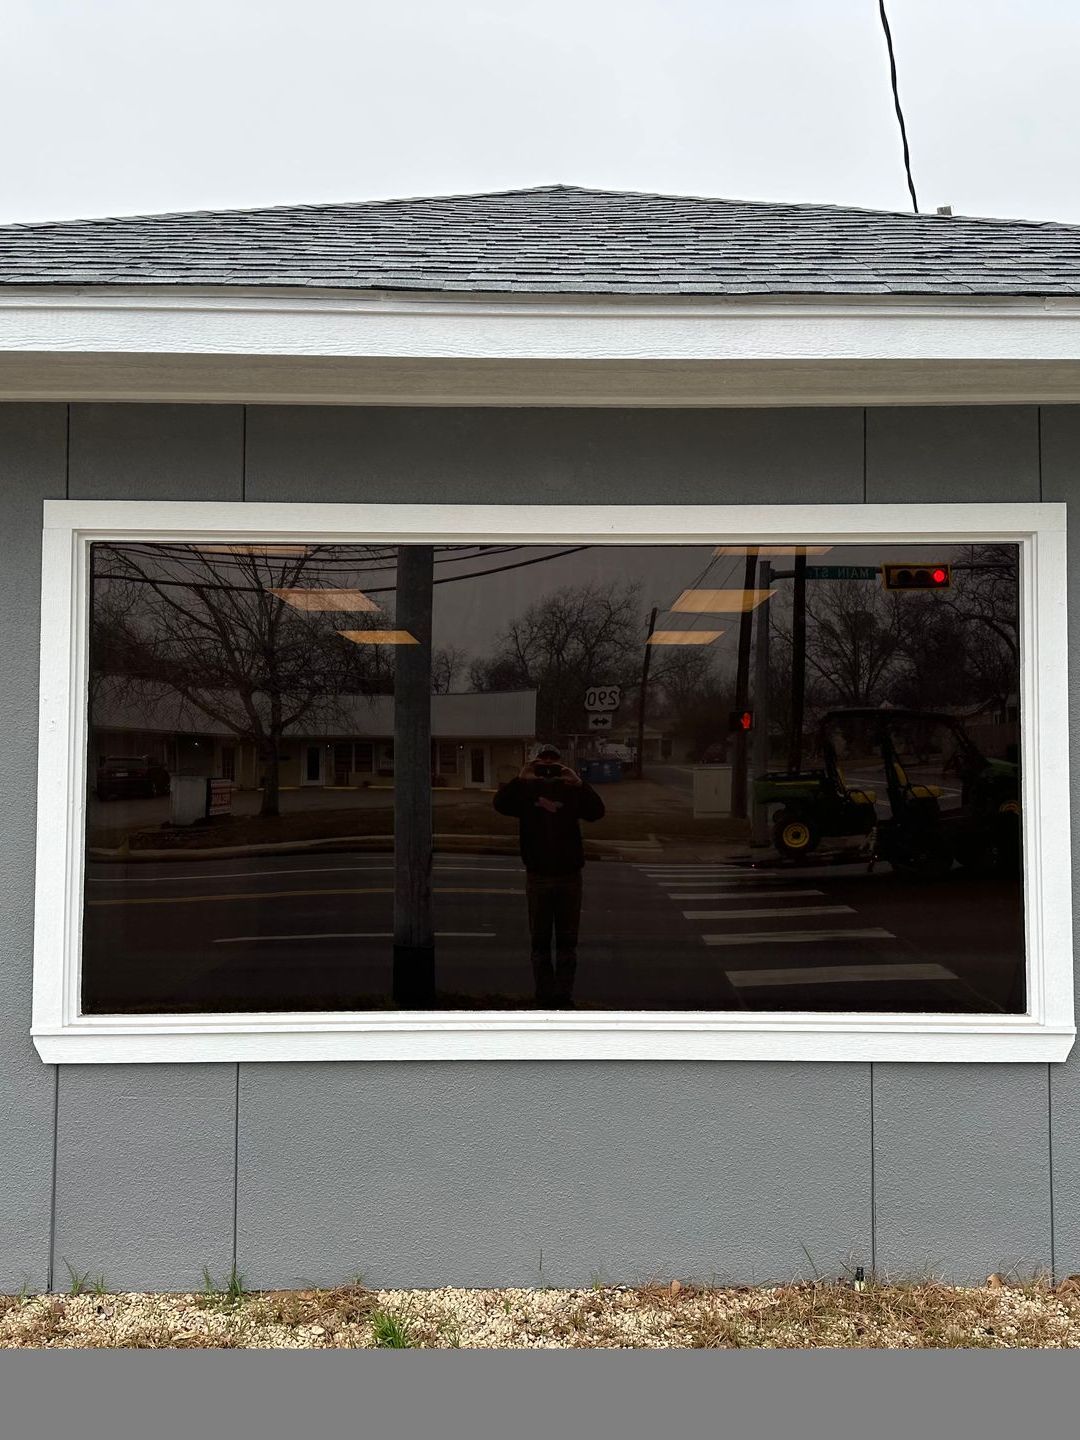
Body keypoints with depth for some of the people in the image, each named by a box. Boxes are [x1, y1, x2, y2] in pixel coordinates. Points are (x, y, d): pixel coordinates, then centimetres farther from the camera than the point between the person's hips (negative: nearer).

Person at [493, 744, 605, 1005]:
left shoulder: (572, 790, 2)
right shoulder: (526, 790, 2)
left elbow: (597, 812, -14)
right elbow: (500, 804, -16)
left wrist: (579, 784, -26)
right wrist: (519, 780, -28)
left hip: (569, 876, 0)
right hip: (538, 876, 0)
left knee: (567, 941, 5)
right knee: (540, 941, 5)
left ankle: (564, 992, 11)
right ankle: (544, 992, 11)